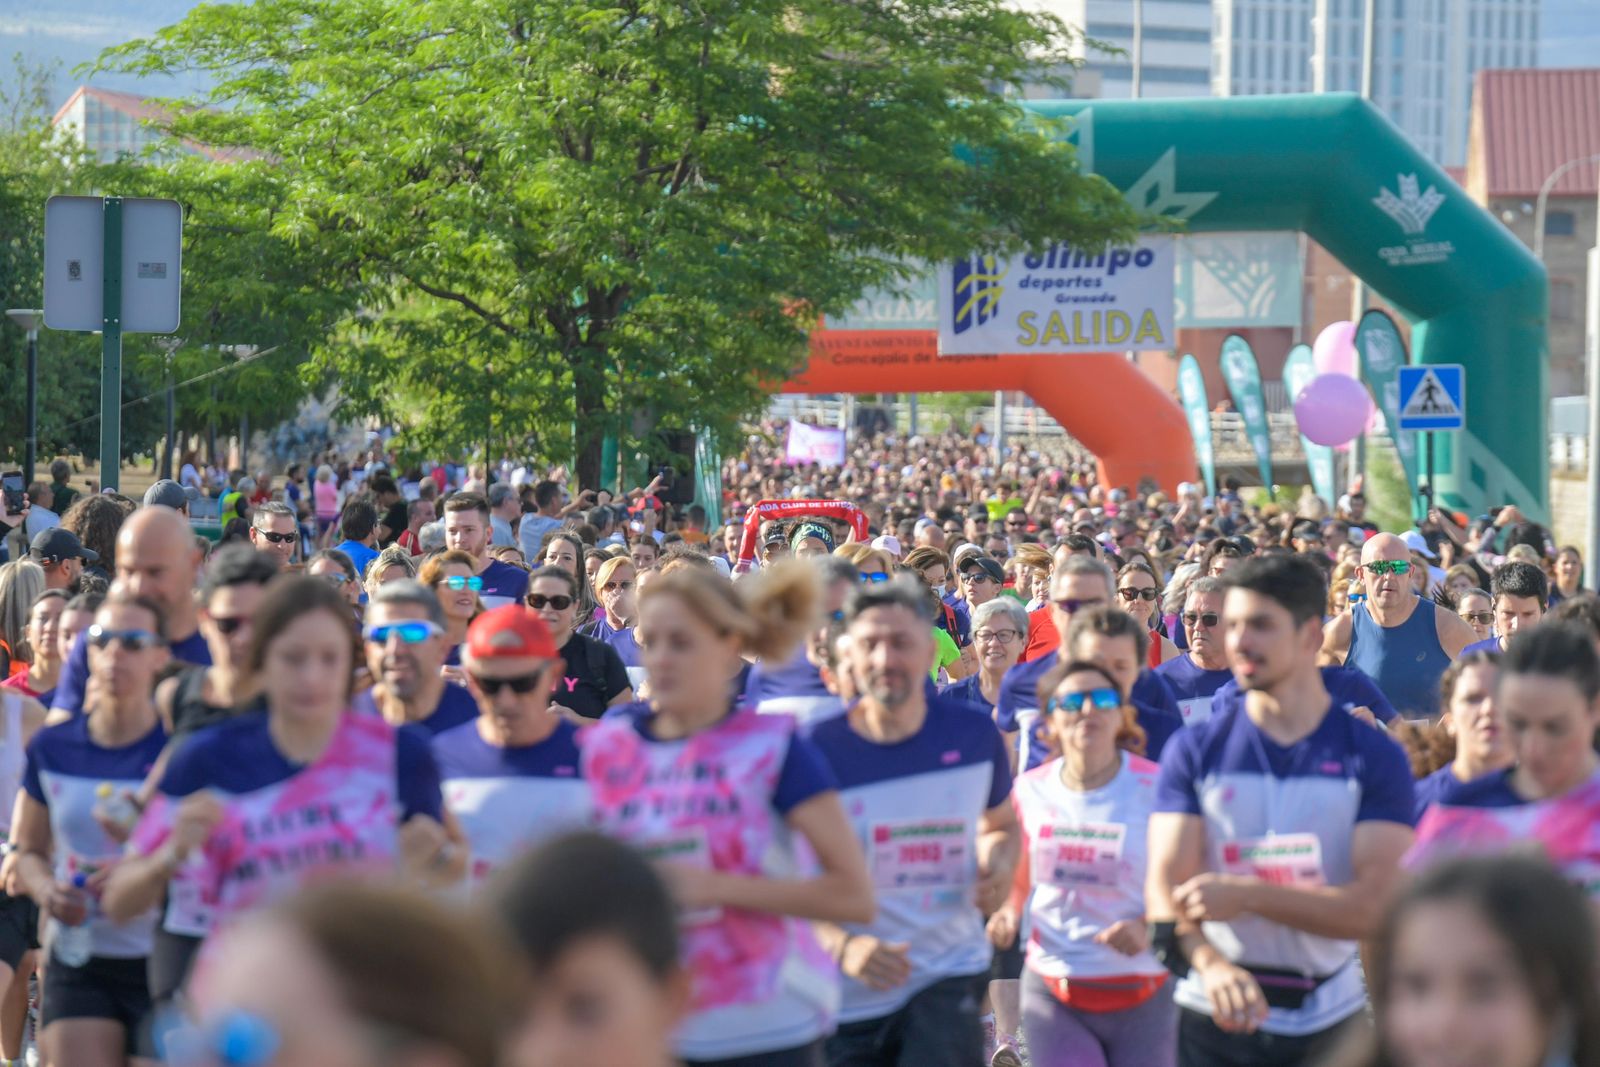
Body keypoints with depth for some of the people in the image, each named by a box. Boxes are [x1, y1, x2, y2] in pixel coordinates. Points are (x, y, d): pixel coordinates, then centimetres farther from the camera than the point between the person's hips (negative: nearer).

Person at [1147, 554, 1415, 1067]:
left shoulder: (1374, 756, -1)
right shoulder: (1194, 751, 2)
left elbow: (1374, 906, -10)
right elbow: (1165, 885, -8)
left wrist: (1248, 894, -21)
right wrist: (1211, 963, -28)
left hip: (1329, 1020, 0)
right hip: (1215, 1019, 0)